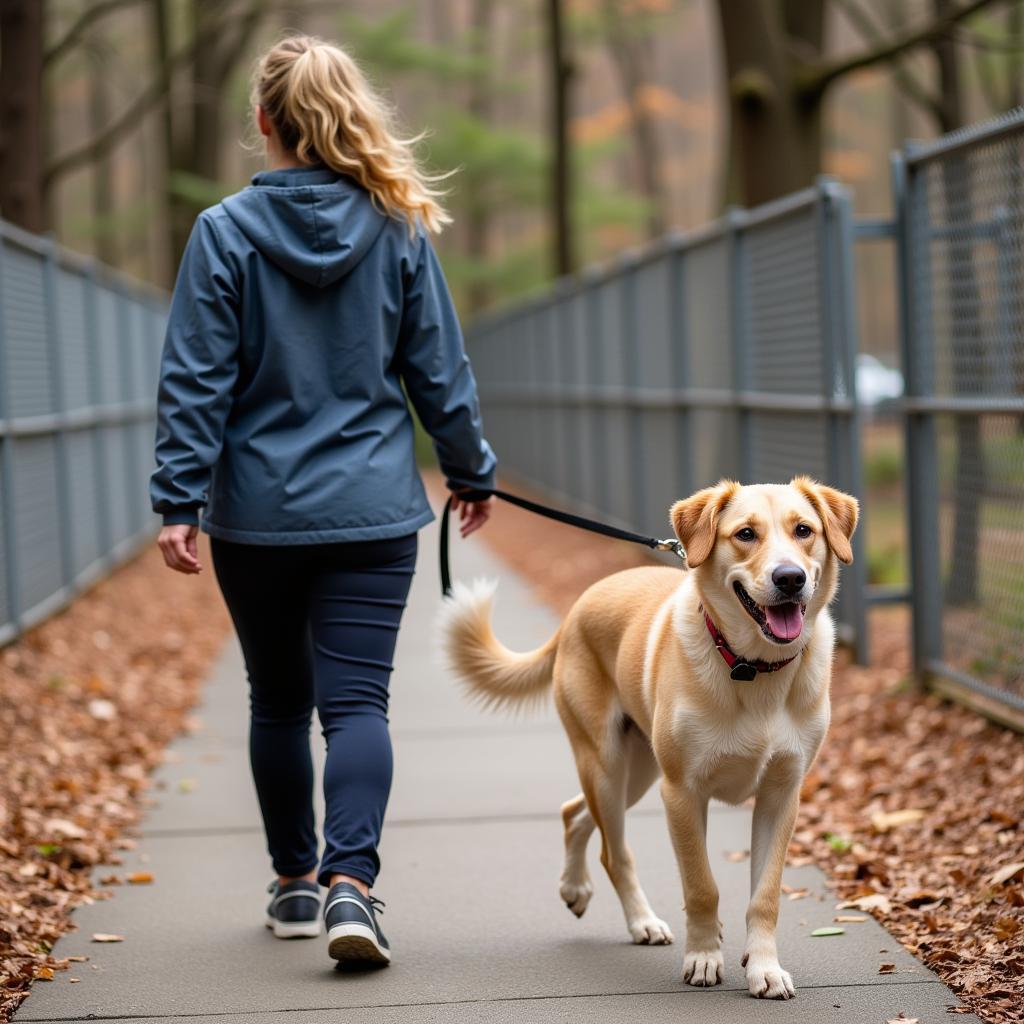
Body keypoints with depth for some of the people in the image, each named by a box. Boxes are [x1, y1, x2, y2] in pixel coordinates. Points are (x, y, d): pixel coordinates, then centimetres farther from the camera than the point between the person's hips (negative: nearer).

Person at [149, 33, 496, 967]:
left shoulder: (224, 233, -7)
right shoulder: (397, 231, -2)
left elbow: (197, 382, -9)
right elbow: (440, 371, 4)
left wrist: (179, 500, -6)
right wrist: (471, 471, 17)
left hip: (258, 513, 0)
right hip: (372, 507, 0)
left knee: (278, 702, 15)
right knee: (357, 703, -2)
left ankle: (296, 884, 27)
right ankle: (349, 881, -20)